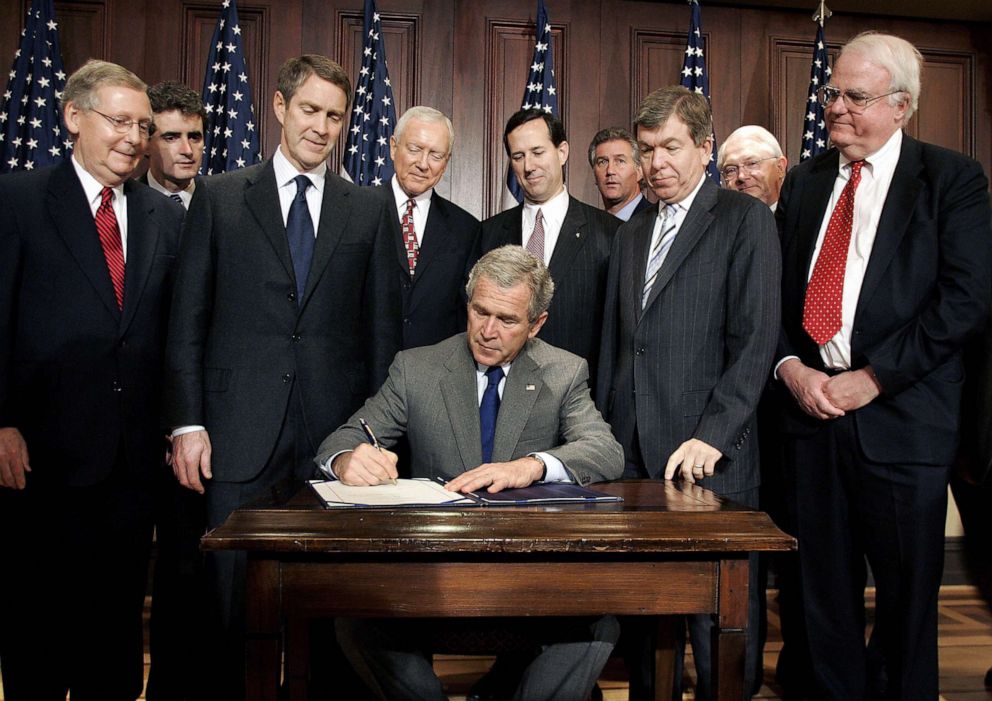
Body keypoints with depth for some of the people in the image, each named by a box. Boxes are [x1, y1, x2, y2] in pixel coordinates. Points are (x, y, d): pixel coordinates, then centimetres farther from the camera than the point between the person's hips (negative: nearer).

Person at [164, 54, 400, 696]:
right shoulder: (220, 197, 8)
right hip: (242, 433, 0)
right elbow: (188, 320, 4)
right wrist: (188, 423, -3)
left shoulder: (367, 211, 10)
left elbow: (383, 327, 9)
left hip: (337, 433, 1)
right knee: (237, 598, 5)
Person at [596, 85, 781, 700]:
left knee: (716, 618, 2)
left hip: (708, 458, -5)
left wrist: (712, 437, -17)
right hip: (633, 455, 5)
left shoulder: (745, 219, 0)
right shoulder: (633, 232, 19)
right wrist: (607, 432, 11)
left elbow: (755, 341, -9)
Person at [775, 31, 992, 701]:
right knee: (826, 589, 12)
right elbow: (773, 288, 11)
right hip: (811, 410, 4)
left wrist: (871, 378, -14)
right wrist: (790, 365, -5)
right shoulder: (804, 181, 13)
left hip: (901, 416, -4)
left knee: (907, 591, 8)